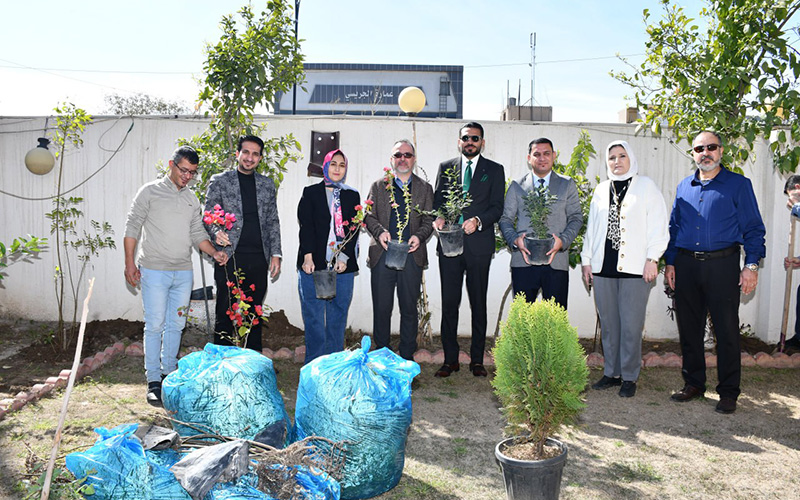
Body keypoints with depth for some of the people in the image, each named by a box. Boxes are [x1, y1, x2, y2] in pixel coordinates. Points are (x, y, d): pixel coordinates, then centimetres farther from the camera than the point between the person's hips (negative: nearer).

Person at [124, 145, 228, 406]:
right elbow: (132, 227, -2)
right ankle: (153, 379, 5)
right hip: (154, 270, -5)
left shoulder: (192, 199, 14)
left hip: (183, 272, 5)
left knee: (175, 325, 10)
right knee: (155, 325, -3)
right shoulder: (150, 192, -1)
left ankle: (169, 373, 22)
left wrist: (214, 253, -1)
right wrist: (130, 263, -8)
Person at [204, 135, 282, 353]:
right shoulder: (219, 181, 4)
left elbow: (273, 221, 14)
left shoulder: (267, 184, 14)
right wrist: (216, 232, -20)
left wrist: (275, 253, 7)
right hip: (230, 258, -3)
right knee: (225, 314, 1)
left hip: (258, 259, 3)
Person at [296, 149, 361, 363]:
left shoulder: (352, 196, 13)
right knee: (313, 316, -1)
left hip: (343, 265, 2)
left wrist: (344, 257, -9)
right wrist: (308, 257, -13)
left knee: (338, 316, 5)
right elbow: (306, 227, -1)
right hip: (313, 264, -1)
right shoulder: (311, 193, 9)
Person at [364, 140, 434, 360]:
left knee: (409, 309, 5)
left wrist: (419, 236, -11)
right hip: (382, 254, 0)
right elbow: (369, 215, 8)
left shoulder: (425, 188, 13)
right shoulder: (378, 186, 13)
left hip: (411, 255, 0)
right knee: (381, 308, 2)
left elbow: (429, 220, 8)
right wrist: (380, 231, -11)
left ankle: (407, 357, 15)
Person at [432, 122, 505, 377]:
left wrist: (478, 220, -18)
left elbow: (497, 207, 0)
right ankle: (450, 359, 12)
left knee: (479, 303, 4)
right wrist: (438, 217, -11)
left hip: (479, 244, -1)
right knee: (449, 302, 2)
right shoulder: (445, 167, 14)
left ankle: (477, 360, 13)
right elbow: (438, 200, 11)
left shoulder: (494, 170, 8)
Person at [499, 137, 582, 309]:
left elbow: (576, 218, 8)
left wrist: (562, 241, -11)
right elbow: (505, 219, 10)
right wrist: (515, 240, -10)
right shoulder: (516, 186, 13)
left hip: (556, 262, 0)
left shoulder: (567, 185, 12)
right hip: (523, 261, 0)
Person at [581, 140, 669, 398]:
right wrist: (587, 260, 13)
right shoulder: (601, 190, 15)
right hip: (603, 268, 4)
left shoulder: (646, 186, 4)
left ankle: (629, 377, 10)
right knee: (608, 324, 8)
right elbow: (591, 227, 18)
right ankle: (611, 373, 20)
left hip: (634, 269, -4)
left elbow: (658, 225, -1)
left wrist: (652, 258, -8)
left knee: (631, 325, -2)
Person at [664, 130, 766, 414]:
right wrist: (670, 262, 9)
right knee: (689, 328, 9)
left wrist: (752, 265, -7)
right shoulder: (684, 187, 14)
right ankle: (693, 383, 22)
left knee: (726, 330, -1)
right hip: (686, 266, 4)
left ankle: (728, 392, 11)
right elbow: (673, 227, 17)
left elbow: (753, 228, 0)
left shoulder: (738, 185, 2)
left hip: (722, 265, -4)